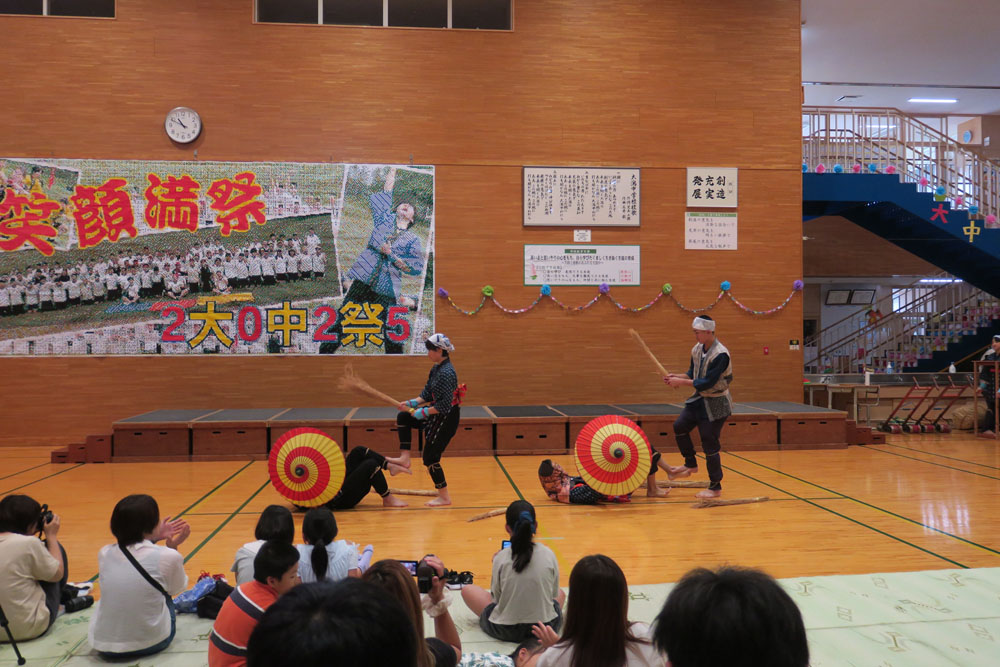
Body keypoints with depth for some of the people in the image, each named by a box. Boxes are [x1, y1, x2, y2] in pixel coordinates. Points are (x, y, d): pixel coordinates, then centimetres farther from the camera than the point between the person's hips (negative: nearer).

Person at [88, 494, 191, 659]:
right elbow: (177, 589, 6)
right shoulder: (168, 556, -15)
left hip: (103, 645, 3)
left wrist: (154, 539, 15)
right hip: (152, 643, -2)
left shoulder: (104, 554, -5)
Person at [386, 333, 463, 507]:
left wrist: (423, 412, -21)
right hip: (437, 414, 10)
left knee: (430, 458, 0)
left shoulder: (446, 373, -26)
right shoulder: (436, 368, 5)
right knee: (403, 417, 14)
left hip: (446, 418, -10)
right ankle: (404, 458, 14)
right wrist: (412, 403, -3)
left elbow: (444, 405, -28)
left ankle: (444, 497, 13)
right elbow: (427, 394, 11)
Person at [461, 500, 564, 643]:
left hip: (505, 631, -4)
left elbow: (496, 597, -3)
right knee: (561, 594, 35)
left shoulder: (501, 558, -13)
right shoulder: (548, 555, -9)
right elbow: (554, 593, 4)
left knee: (467, 590, 17)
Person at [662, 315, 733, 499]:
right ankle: (691, 464, 25)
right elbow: (693, 373, 12)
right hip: (700, 398, 8)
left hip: (716, 403, -8)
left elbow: (708, 383, -27)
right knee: (679, 427, 4)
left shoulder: (720, 354, -25)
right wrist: (677, 376, -7)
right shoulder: (697, 349, 1)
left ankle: (715, 487, 11)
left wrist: (681, 382, -23)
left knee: (709, 444, -3)